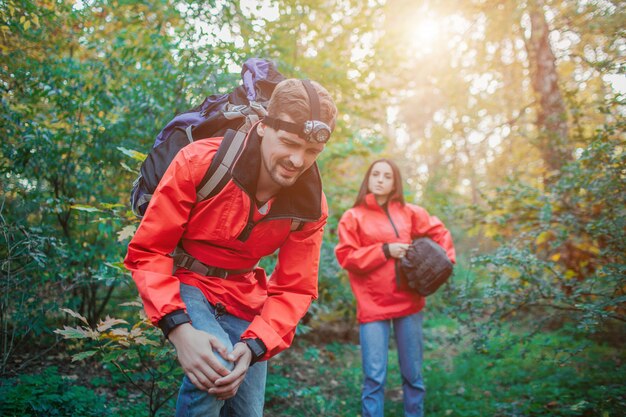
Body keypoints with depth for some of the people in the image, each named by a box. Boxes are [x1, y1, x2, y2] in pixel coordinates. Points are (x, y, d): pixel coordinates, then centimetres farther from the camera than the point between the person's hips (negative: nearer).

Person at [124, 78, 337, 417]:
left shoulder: (310, 206, -14)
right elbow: (147, 251, -20)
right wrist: (179, 329, -33)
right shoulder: (199, 162, -25)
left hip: (243, 296, 4)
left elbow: (295, 289, -8)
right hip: (183, 283, -4)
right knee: (212, 366, -32)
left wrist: (254, 344, -26)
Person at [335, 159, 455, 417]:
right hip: (373, 306, -3)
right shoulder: (353, 217, 1)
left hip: (408, 302, 3)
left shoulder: (409, 213, 10)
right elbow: (346, 257, -6)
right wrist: (385, 251, -12)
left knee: (413, 374, 10)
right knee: (374, 377, -3)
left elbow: (439, 232, 19)